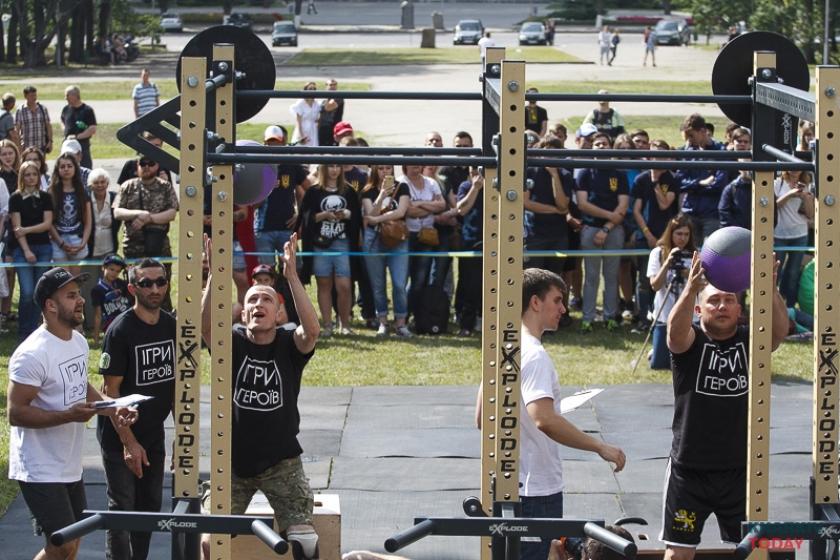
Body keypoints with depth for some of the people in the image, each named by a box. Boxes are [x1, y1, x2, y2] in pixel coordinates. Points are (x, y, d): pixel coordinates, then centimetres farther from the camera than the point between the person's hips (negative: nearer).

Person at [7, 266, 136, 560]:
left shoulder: (79, 341, 7)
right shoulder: (33, 354, -22)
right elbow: (16, 413, -23)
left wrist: (112, 410, 3)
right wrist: (69, 415, -31)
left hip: (70, 466, 9)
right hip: (40, 469, -9)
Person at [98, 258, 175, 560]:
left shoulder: (172, 326, 2)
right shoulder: (121, 330, -16)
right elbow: (111, 390, -16)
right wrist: (129, 443, -19)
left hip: (154, 433, 6)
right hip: (120, 437, -6)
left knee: (150, 506, 12)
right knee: (123, 508, -3)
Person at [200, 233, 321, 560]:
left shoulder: (289, 346, -3)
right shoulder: (232, 344, -1)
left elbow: (312, 330, -25)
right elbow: (205, 324, -22)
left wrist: (291, 276, -32)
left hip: (281, 462, -1)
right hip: (233, 462, 1)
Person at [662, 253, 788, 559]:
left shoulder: (750, 341, -2)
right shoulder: (690, 342, -7)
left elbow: (779, 329, -22)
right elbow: (675, 329, -30)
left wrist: (770, 289, -43)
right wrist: (691, 288, -51)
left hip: (740, 472, 2)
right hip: (689, 472, -2)